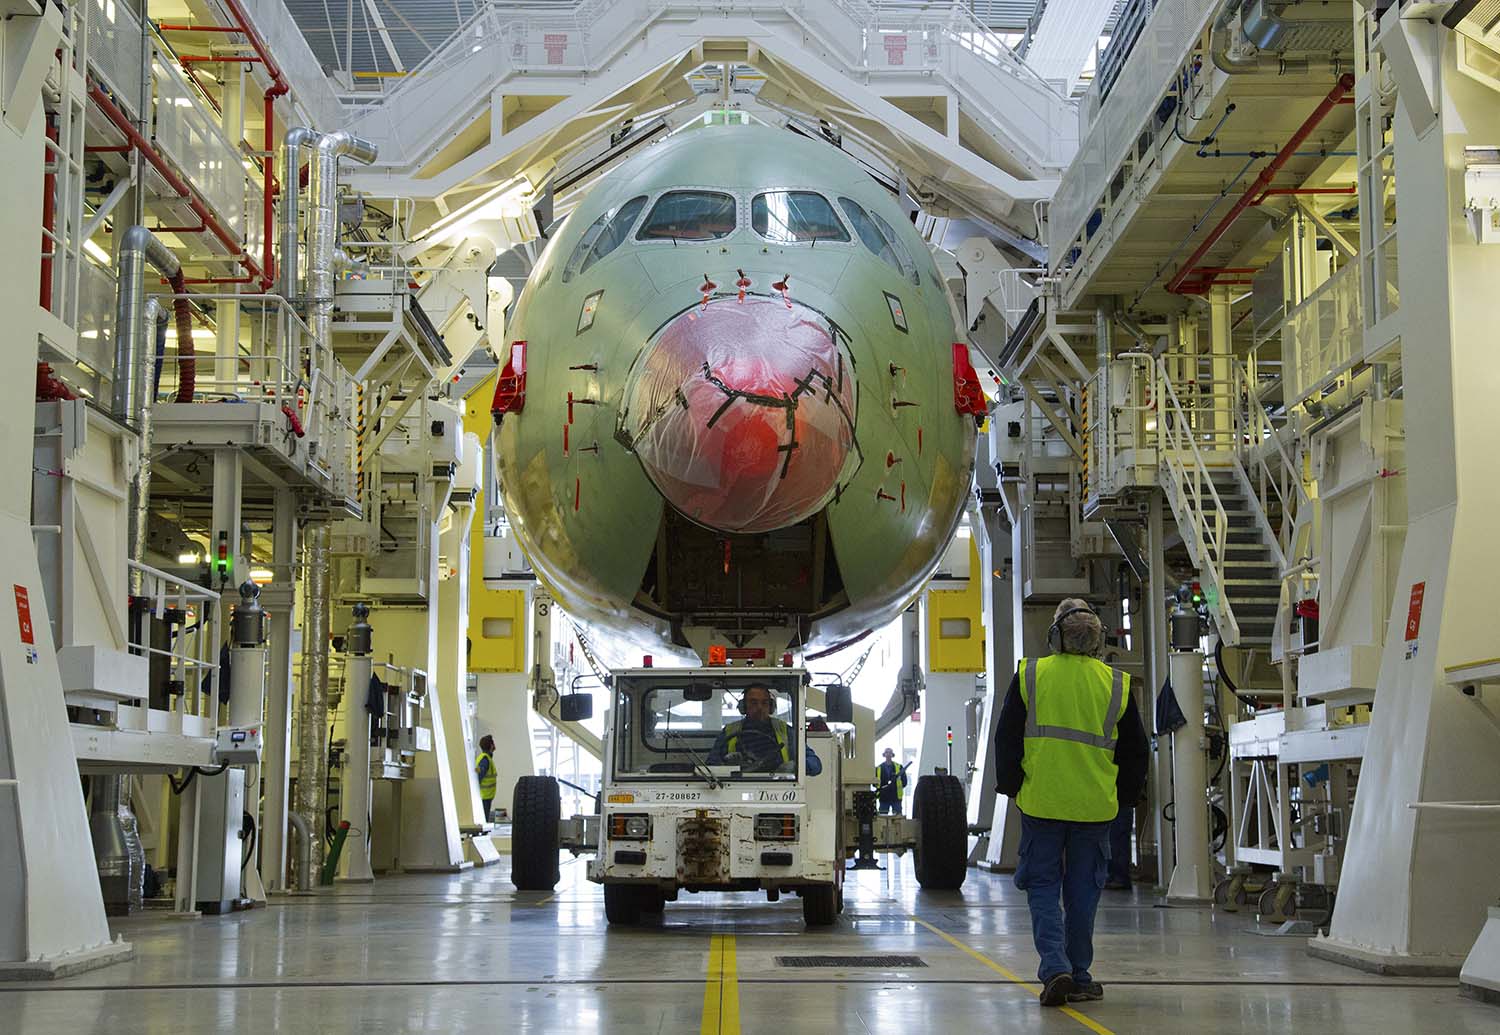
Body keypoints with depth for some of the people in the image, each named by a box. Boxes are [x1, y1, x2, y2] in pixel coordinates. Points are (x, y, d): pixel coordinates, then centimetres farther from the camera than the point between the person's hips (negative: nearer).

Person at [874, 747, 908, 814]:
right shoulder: (878, 768, 9)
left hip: (896, 797, -1)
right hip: (884, 797, 1)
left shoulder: (899, 767, 6)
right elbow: (874, 781, 13)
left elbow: (904, 782, 7)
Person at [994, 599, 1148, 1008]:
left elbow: (1007, 739, 0)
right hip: (1094, 806, 2)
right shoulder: (1116, 684, 1)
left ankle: (1055, 967, -11)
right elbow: (1136, 751, 8)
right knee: (1082, 891, 12)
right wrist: (1124, 794, 21)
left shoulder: (1029, 675, -3)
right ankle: (1078, 977, 17)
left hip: (1041, 803, -1)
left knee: (1043, 886, 6)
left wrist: (1010, 786, 11)